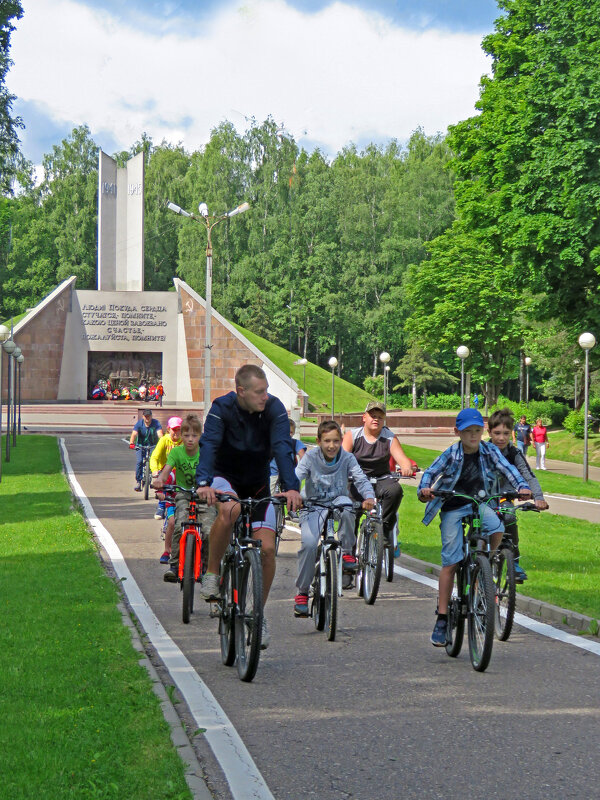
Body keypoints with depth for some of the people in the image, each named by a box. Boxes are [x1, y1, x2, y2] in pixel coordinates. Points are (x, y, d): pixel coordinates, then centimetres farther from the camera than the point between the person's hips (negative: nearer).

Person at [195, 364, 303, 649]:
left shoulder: (274, 409, -16)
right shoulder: (222, 408, -20)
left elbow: (283, 448, -27)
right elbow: (209, 444, -32)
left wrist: (291, 487, -43)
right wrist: (203, 482, -50)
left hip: (258, 483, 2)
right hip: (225, 477, -2)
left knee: (267, 548, -11)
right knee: (229, 510, -38)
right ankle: (211, 573, -17)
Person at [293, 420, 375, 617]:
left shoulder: (347, 458, -5)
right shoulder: (311, 458, -8)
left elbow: (361, 479, -13)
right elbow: (295, 477, -19)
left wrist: (369, 497, -35)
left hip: (337, 501, 1)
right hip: (313, 506, 0)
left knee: (345, 504, -37)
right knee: (308, 543, -25)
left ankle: (347, 553, -16)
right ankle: (302, 593, -8)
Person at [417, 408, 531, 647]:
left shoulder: (489, 450, -6)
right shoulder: (451, 454, -11)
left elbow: (507, 468, -13)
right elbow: (430, 472, -11)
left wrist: (521, 486, -30)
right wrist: (424, 489, -31)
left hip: (478, 504, 2)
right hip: (452, 508, -2)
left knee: (496, 528, -31)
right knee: (450, 563, -9)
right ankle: (442, 619, -4)